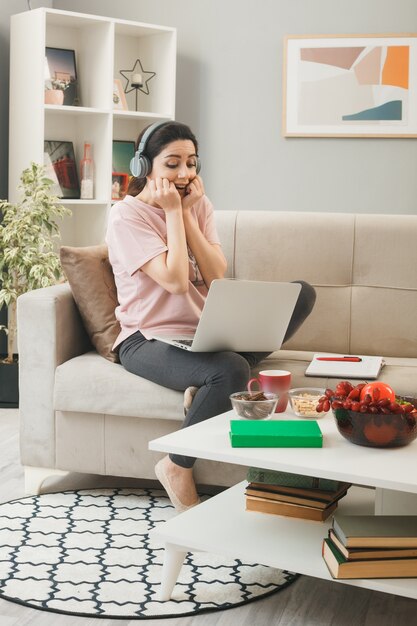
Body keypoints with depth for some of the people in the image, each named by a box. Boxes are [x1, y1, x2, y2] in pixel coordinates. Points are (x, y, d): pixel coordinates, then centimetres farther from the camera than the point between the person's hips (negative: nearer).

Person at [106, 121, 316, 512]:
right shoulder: (127, 215, -9)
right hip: (149, 340, -7)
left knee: (302, 292, -9)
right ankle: (177, 469, -13)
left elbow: (217, 276, -4)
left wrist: (187, 212, -8)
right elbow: (175, 280, -21)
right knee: (231, 370, -36)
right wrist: (172, 211, -14)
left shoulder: (199, 204, 9)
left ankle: (210, 383, -17)